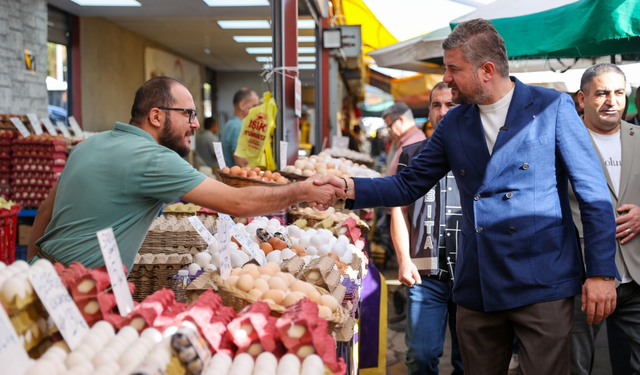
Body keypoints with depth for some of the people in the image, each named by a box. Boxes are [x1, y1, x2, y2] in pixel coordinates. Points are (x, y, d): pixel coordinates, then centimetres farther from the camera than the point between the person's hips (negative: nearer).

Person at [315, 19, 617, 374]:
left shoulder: (553, 108, -4)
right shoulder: (453, 124, 8)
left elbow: (594, 194, -4)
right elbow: (408, 185, 9)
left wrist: (601, 272, -8)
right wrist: (349, 188, -7)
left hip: (542, 284, -4)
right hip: (477, 288, 4)